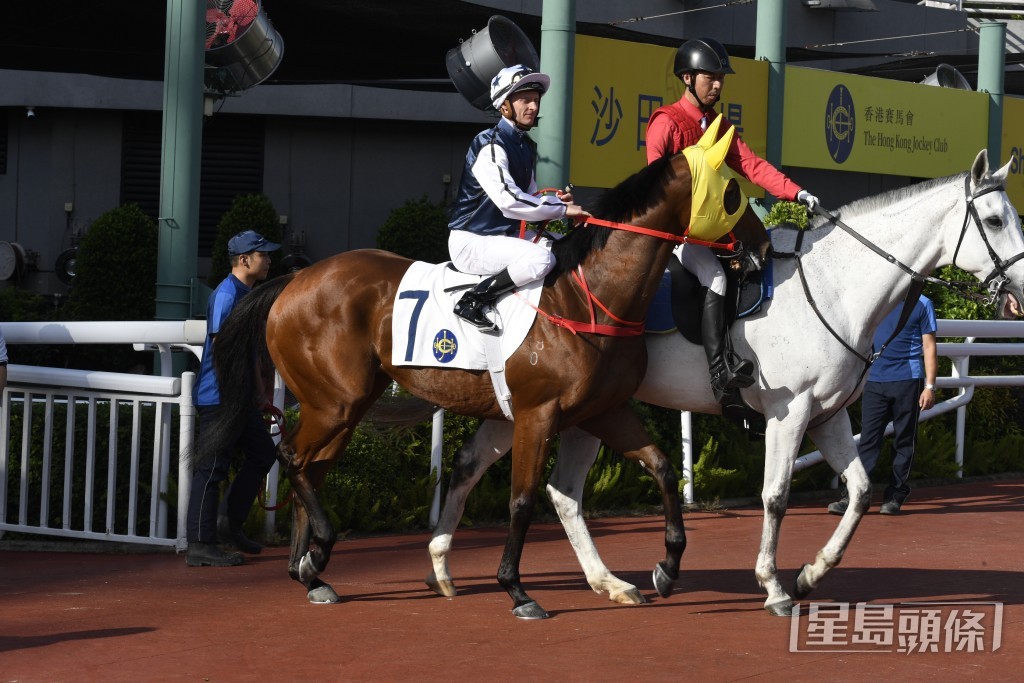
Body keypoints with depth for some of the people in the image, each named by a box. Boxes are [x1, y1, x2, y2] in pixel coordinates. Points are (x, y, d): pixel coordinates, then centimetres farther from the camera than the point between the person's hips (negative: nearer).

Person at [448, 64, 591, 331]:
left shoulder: (527, 147, 13)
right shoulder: (490, 145, -16)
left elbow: (528, 197, 19)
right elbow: (508, 200, -28)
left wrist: (554, 200, -4)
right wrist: (561, 208, -23)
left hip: (508, 235, 10)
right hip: (472, 241, -10)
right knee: (541, 258, -31)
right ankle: (472, 302, -21)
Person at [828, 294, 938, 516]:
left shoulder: (922, 304, 3)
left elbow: (929, 347, 1)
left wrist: (930, 386, -5)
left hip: (908, 380, -2)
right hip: (874, 379, 3)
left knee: (904, 441, 3)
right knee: (868, 439, -3)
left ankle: (895, 496, 9)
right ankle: (853, 496, -7)